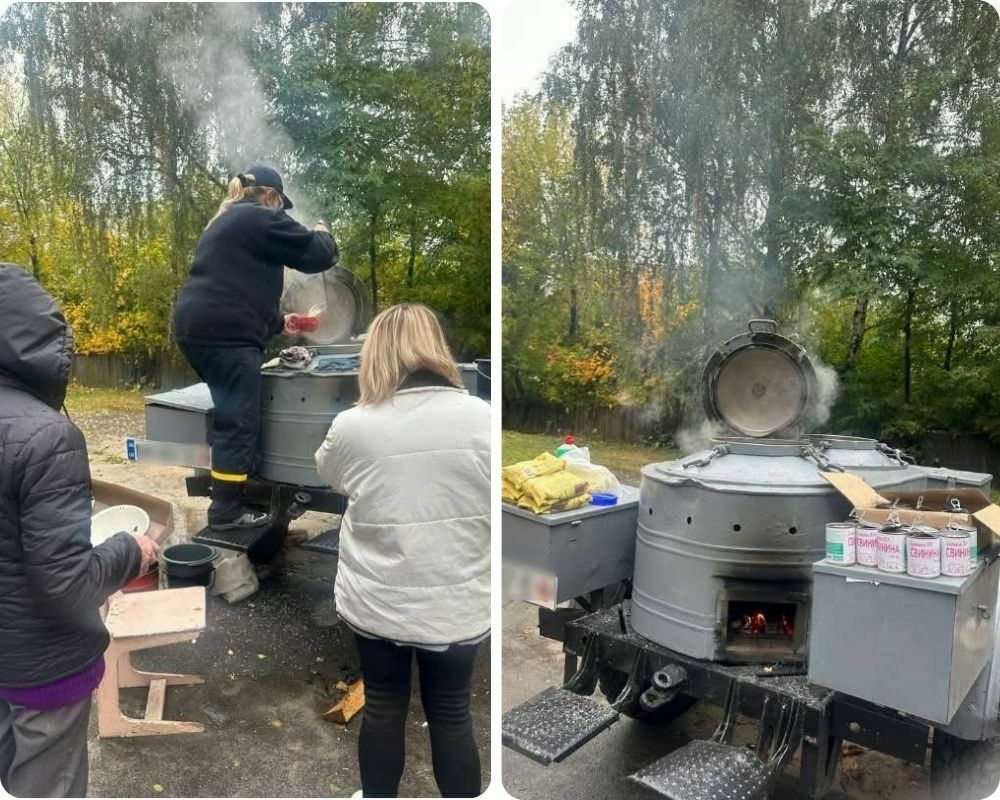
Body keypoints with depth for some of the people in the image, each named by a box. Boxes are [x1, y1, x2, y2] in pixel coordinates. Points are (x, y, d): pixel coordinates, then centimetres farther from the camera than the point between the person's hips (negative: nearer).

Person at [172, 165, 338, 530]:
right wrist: (323, 235, 20)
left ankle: (228, 500, 26)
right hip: (225, 332, -10)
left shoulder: (224, 222, 28)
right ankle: (226, 511, 1)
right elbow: (316, 255, -3)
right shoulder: (261, 218, -2)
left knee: (231, 415, 18)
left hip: (199, 327, 10)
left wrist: (277, 322, 37)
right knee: (238, 420, -5)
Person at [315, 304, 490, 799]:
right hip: (457, 605, 0)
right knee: (451, 714, 18)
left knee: (383, 708, 21)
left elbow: (328, 473, 8)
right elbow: (492, 502, -4)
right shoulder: (480, 417, -15)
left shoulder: (352, 425, -14)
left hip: (377, 604, 1)